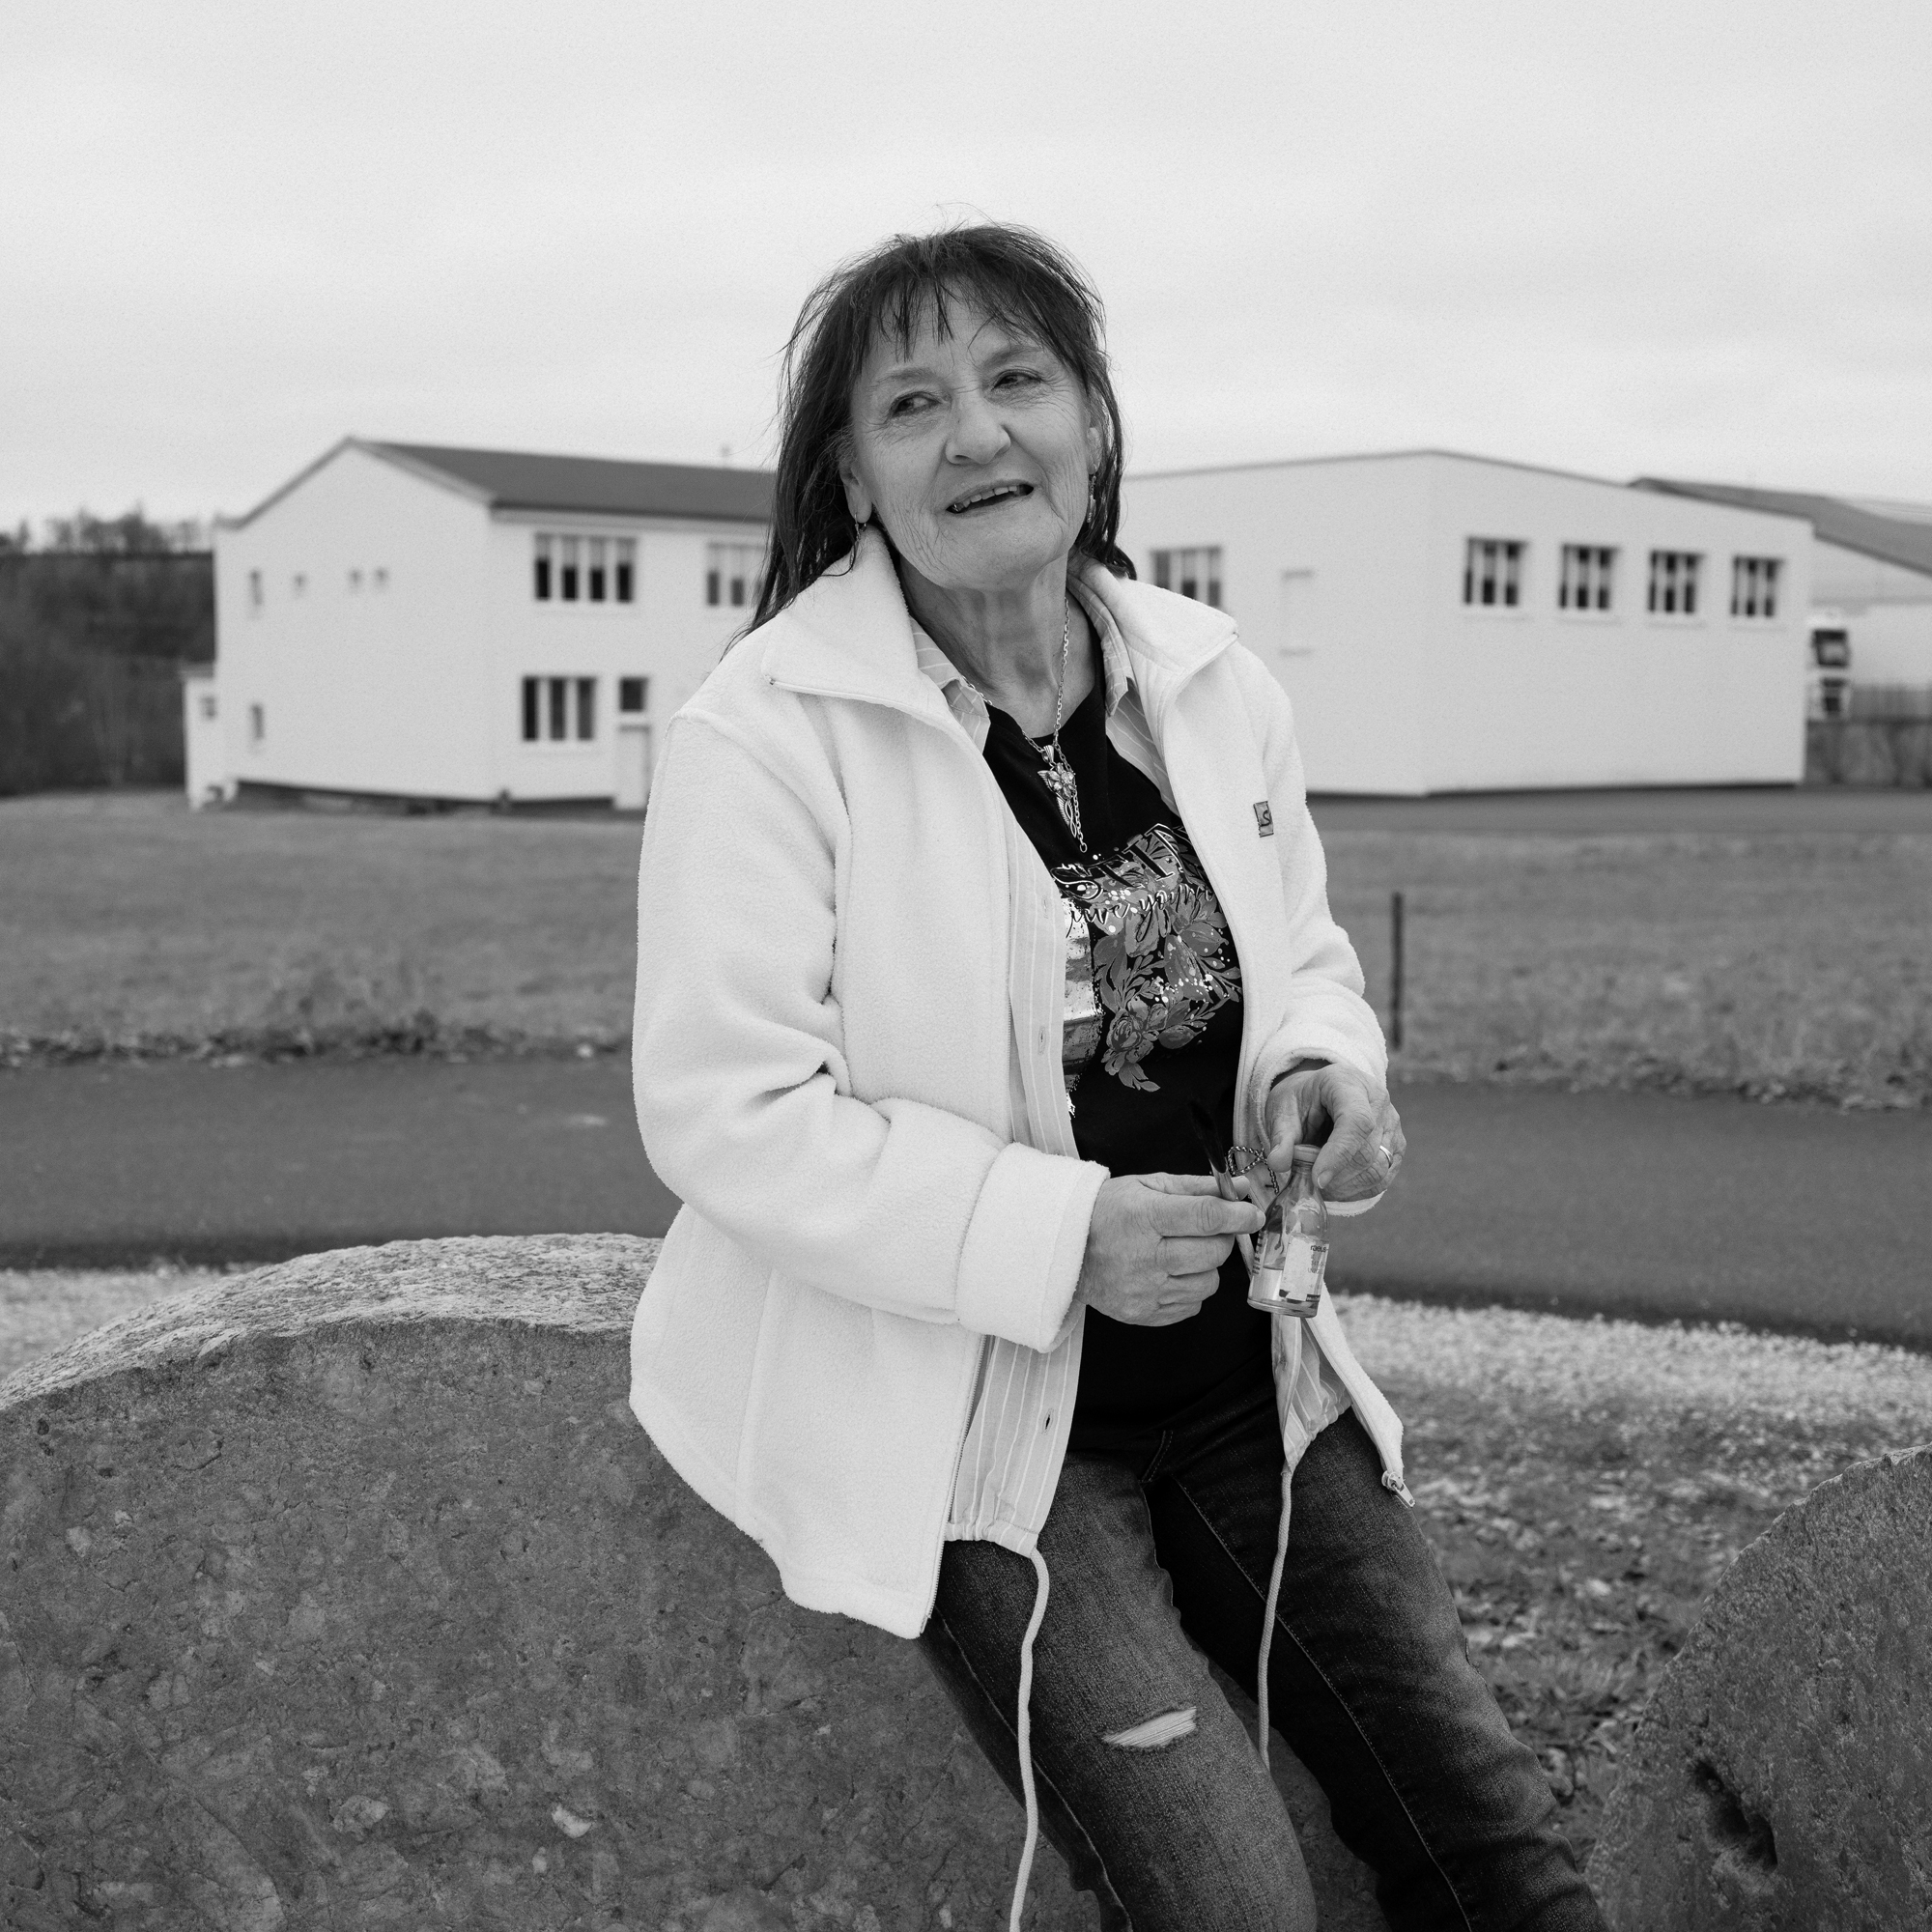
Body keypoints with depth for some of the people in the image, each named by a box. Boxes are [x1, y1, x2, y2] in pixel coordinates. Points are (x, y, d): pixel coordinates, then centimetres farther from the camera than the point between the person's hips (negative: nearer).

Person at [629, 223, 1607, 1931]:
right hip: (968, 1420, -5)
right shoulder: (761, 737, -16)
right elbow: (726, 1115, -18)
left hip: (1243, 1382, 6)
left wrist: (1324, 1066, -8)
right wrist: (1059, 1233, -25)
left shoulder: (1218, 686, 2)